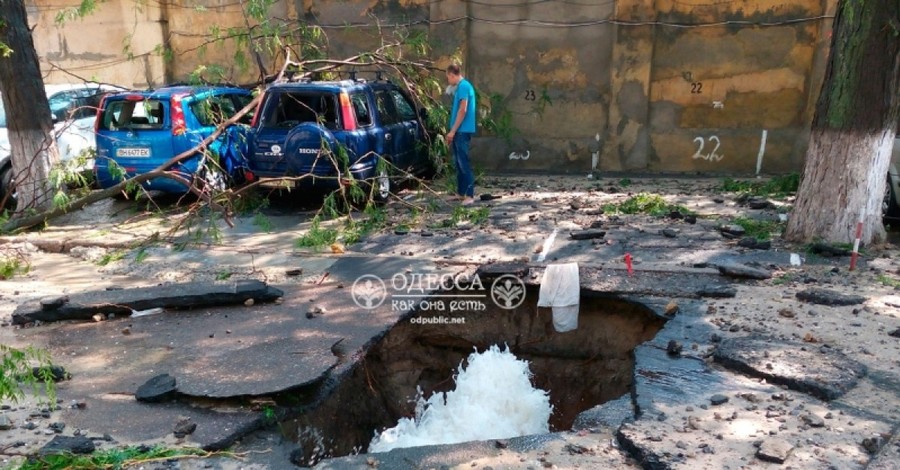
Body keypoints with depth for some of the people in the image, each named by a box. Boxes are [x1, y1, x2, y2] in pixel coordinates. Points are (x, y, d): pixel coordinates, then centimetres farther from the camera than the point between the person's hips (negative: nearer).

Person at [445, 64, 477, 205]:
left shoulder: (463, 86, -12)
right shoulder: (461, 87, 19)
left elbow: (463, 110, -19)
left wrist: (452, 131, -18)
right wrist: (453, 131, 21)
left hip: (462, 131, -10)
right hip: (459, 131, 10)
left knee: (464, 163, -11)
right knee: (459, 162, 13)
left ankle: (470, 195, -12)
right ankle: (461, 192, 20)